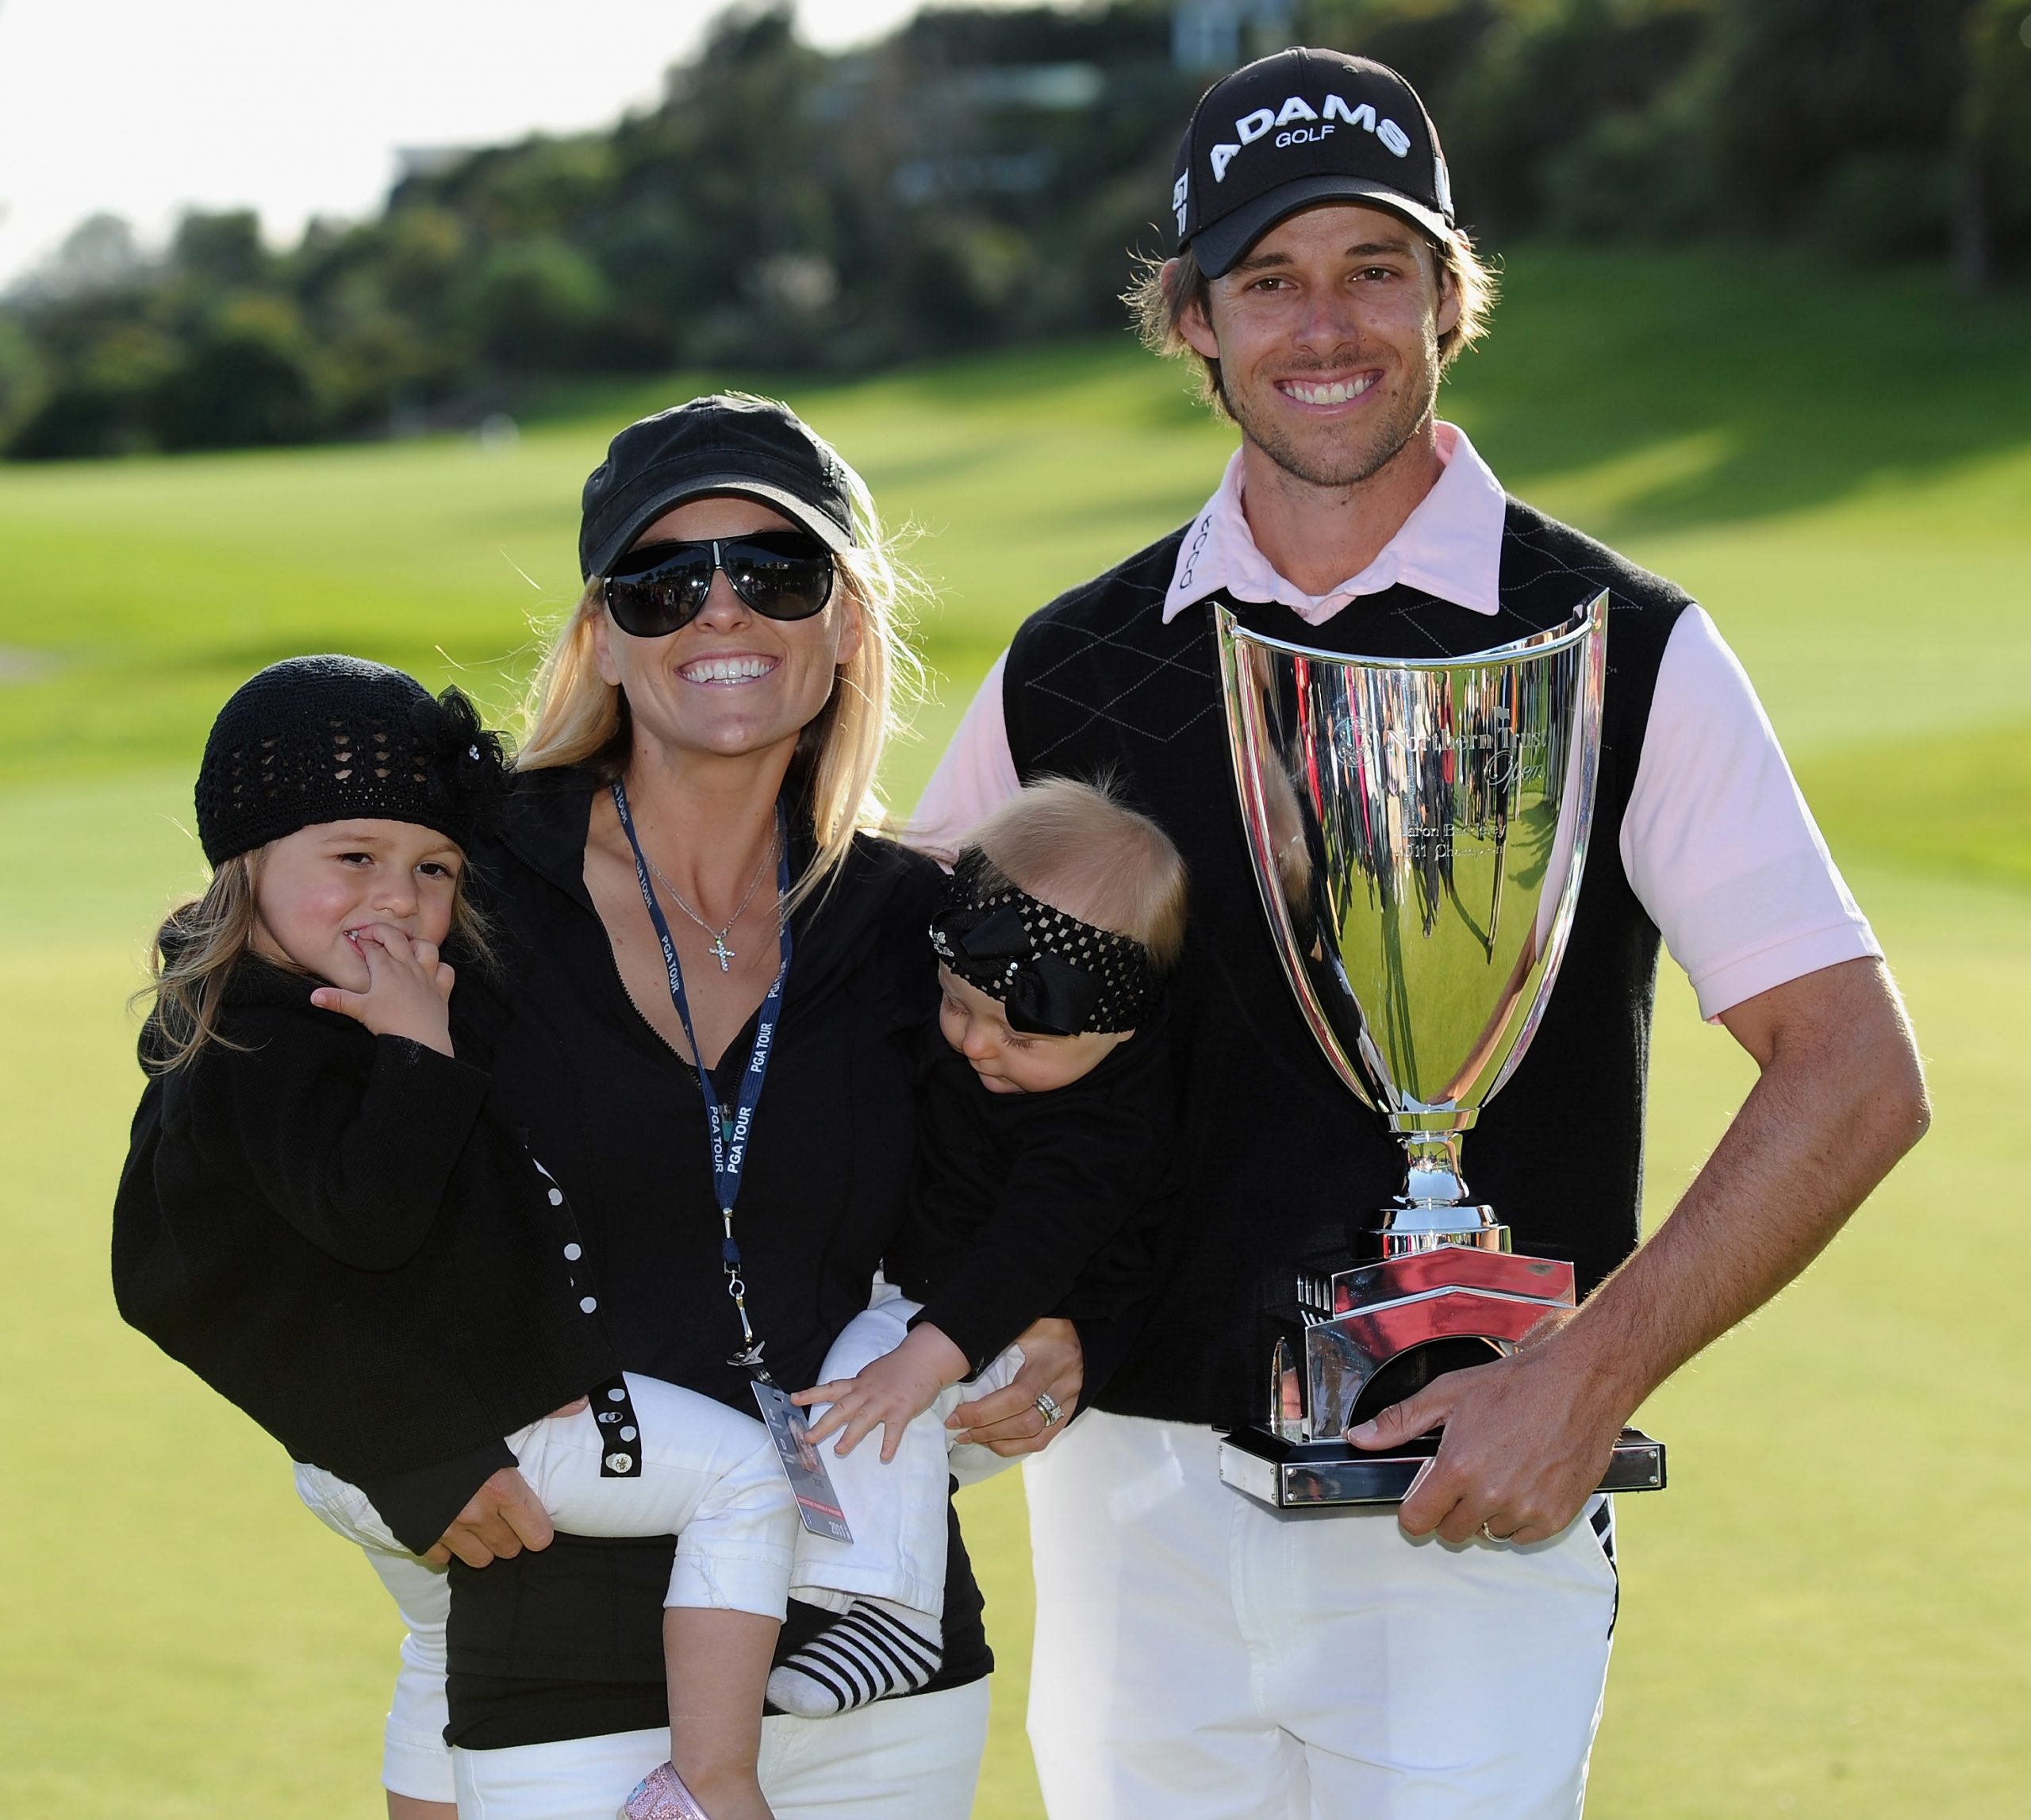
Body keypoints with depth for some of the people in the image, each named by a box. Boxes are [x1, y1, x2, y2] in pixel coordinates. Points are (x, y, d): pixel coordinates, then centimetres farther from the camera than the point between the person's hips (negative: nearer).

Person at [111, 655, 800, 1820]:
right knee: (746, 1474, -12)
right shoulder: (269, 1051, -23)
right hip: (464, 1433, -11)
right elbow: (369, 1210, -35)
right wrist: (420, 1046, -31)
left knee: (455, 1650, 32)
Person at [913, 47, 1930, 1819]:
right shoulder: (1068, 672, 7)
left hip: (1473, 1507, -3)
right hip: (1134, 1491, 3)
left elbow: (1854, 1077, -6)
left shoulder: (1623, 657, -2)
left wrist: (1588, 1377, -14)